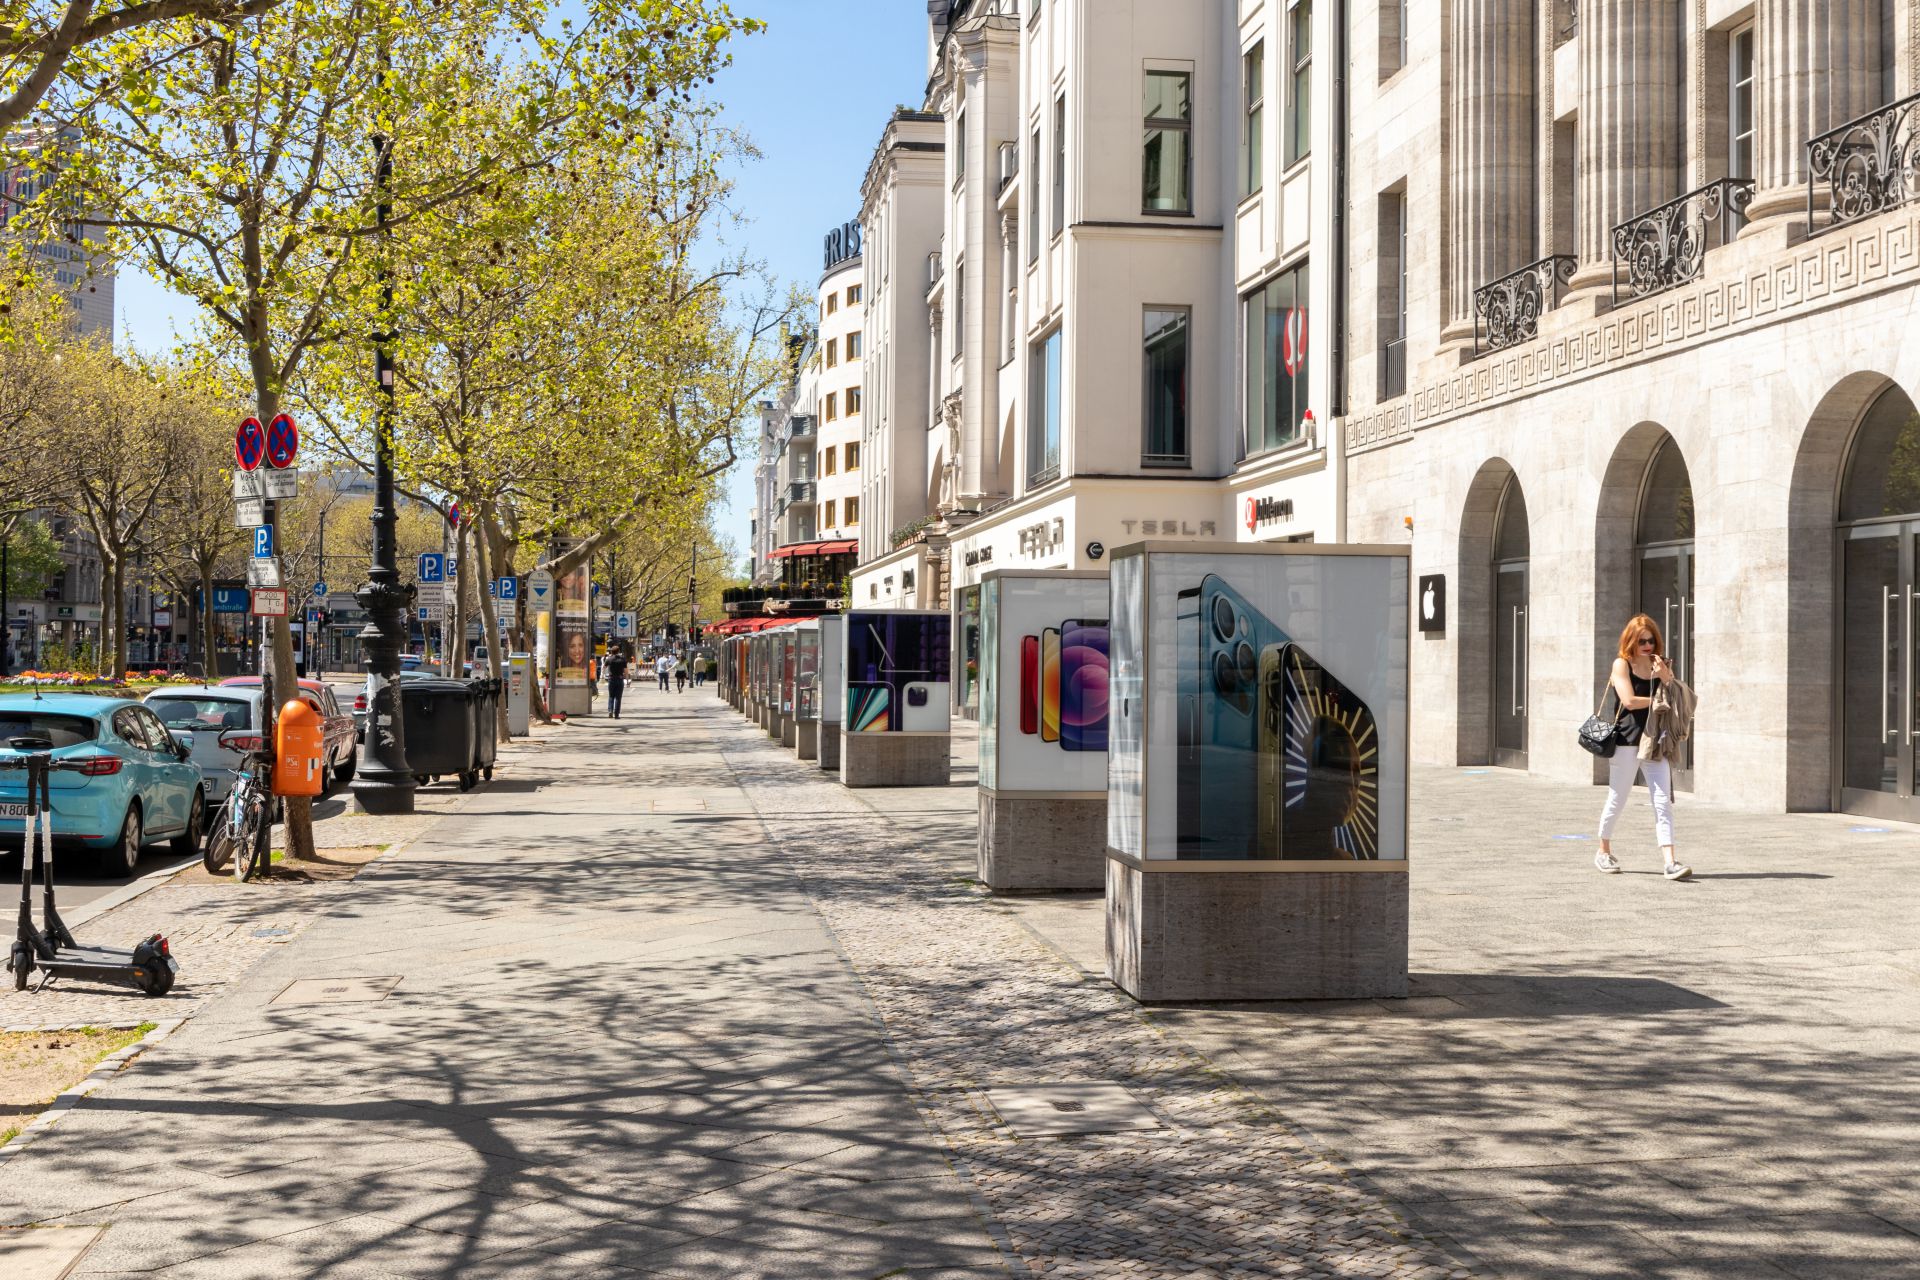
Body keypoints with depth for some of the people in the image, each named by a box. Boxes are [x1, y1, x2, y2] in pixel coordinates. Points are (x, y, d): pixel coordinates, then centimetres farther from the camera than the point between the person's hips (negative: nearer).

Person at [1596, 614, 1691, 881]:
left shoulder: (1662, 667, 12)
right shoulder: (1622, 664, -1)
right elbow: (1629, 701, -13)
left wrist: (1666, 678, -10)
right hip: (1626, 741, -3)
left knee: (1663, 802, -8)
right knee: (1617, 800, 8)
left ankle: (1670, 863, -15)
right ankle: (1604, 852, 28)